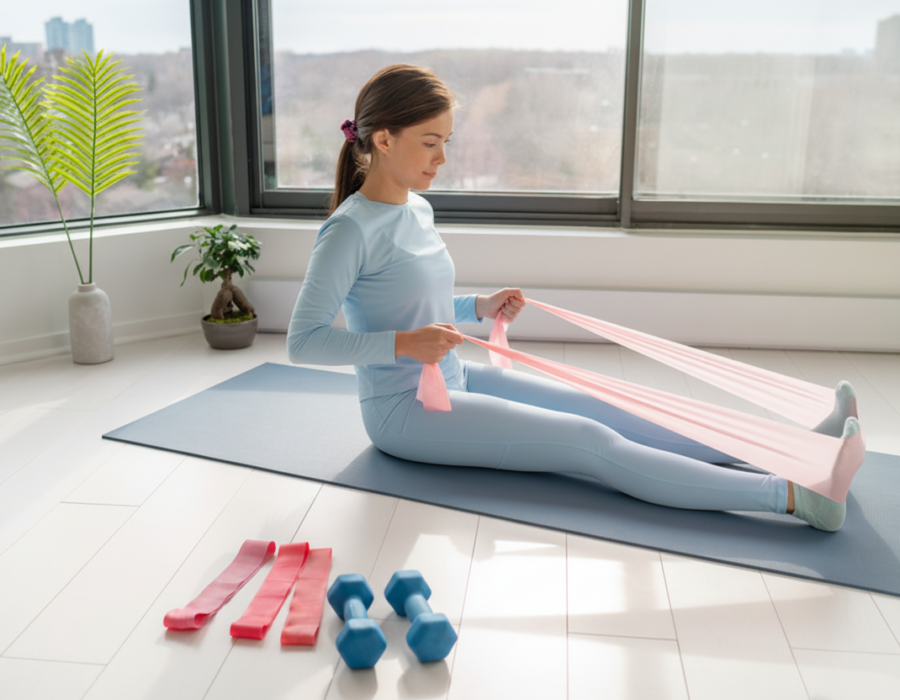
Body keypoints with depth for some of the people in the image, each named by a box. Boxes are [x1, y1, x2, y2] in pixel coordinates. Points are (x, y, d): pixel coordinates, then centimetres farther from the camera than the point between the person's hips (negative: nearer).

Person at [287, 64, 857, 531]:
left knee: (599, 410, -4)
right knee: (590, 441, -19)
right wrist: (401, 343, -31)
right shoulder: (350, 229, -17)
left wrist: (479, 308, 4)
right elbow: (303, 341, -21)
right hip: (403, 410, -9)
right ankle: (793, 496, -22)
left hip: (453, 381, 9)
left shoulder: (418, 211, 9)